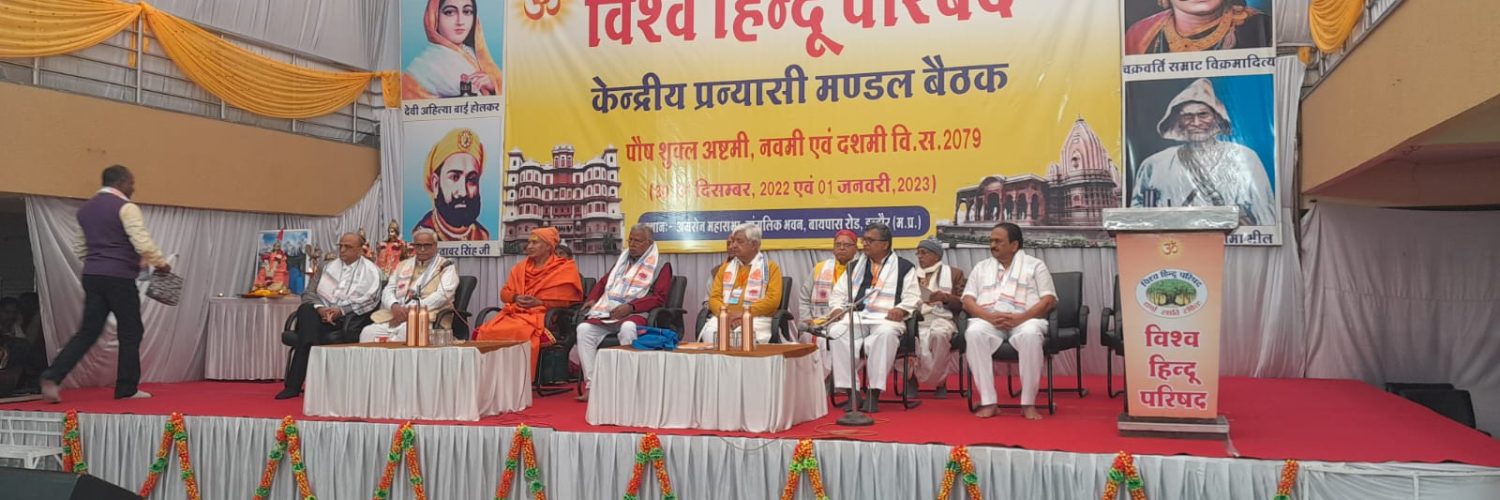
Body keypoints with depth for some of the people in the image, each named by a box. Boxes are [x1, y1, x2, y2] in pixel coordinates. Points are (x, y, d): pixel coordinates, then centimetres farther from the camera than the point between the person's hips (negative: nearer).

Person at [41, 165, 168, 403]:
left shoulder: (85, 209, 15)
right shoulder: (126, 208, -9)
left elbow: (80, 248, 21)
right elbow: (143, 244, -18)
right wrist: (161, 263, -4)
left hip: (91, 276, 7)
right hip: (119, 278, -7)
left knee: (88, 331, 9)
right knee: (130, 332, 5)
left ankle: (53, 377, -5)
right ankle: (127, 389, 9)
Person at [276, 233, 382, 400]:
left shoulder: (370, 270, 9)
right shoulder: (329, 267, 23)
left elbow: (371, 299, -7)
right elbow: (308, 293, 15)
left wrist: (341, 310, -18)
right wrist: (319, 307, -9)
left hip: (352, 318, -4)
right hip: (324, 315, 4)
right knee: (306, 310, -32)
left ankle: (294, 384, -27)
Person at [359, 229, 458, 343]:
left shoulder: (446, 267, 7)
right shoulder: (403, 266, 24)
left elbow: (442, 295, -7)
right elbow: (388, 291, 18)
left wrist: (413, 310, -15)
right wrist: (394, 306, -7)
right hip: (396, 315, 5)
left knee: (405, 332, -38)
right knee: (368, 333, -22)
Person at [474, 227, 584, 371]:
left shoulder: (564, 269, 4)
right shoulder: (520, 267, 23)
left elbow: (567, 301, -1)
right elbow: (504, 293, 22)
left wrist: (540, 303, -11)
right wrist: (516, 298, -1)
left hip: (542, 315, -5)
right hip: (514, 312, 5)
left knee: (521, 332, -38)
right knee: (486, 332, -24)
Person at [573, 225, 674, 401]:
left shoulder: (661, 266, 6)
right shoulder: (622, 260, 24)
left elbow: (659, 298, -6)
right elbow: (603, 282, 31)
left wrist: (630, 307, -17)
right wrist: (593, 298, 10)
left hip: (635, 314, -5)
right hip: (608, 312, 6)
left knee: (628, 329, -39)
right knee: (584, 329, -22)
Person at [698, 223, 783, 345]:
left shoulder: (770, 267, 8)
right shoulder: (725, 267, 21)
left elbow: (773, 300, -5)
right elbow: (714, 297, 12)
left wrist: (745, 313, -16)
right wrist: (725, 313, -11)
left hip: (756, 319, -3)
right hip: (724, 317, 3)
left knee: (745, 335, -37)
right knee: (710, 333, -31)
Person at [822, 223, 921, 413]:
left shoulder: (904, 267, 13)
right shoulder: (854, 267, 25)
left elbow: (913, 297, 4)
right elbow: (839, 293, 22)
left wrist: (901, 309, -16)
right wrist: (836, 308, 1)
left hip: (885, 318, -3)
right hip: (855, 316, 3)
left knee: (886, 334, -40)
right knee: (837, 332, -30)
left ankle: (873, 393, -33)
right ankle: (850, 392, -25)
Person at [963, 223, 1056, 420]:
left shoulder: (1035, 265, 16)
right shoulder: (981, 267, 24)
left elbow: (1048, 300, 4)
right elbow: (968, 300, 12)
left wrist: (1020, 318, -13)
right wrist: (989, 316, -10)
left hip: (1024, 320, -2)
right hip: (988, 320, 2)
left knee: (1030, 334, -38)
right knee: (974, 333, -33)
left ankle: (1029, 403, -27)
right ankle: (988, 402, -30)